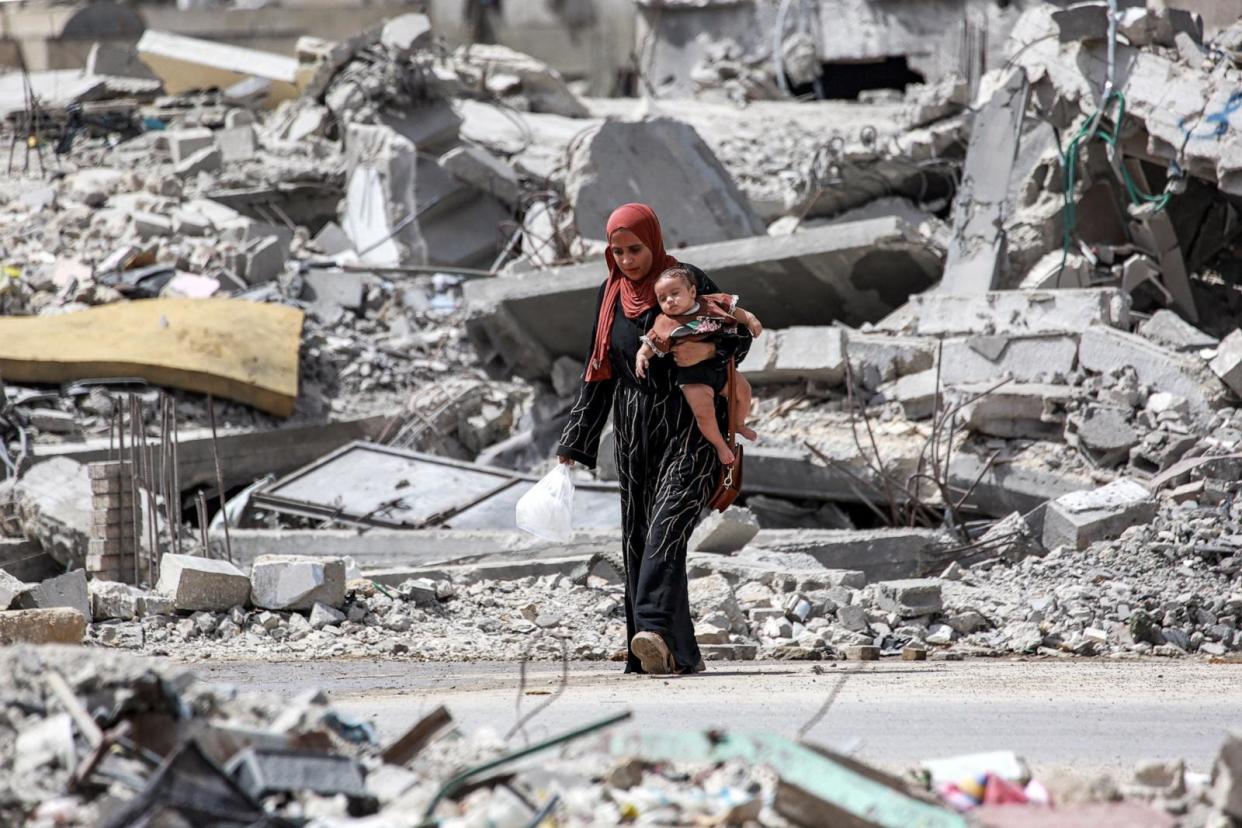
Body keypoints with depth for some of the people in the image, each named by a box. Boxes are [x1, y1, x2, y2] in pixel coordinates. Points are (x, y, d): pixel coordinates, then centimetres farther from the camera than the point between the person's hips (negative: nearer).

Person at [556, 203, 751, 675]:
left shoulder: (688, 282, -2)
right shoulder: (611, 295, 11)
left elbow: (741, 335, 3)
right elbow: (598, 373, 15)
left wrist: (709, 349, -20)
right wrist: (575, 444, 12)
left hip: (689, 427, -5)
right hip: (636, 432, 6)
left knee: (668, 522, -23)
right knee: (638, 538, 1)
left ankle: (656, 629, -39)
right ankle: (679, 654, 4)